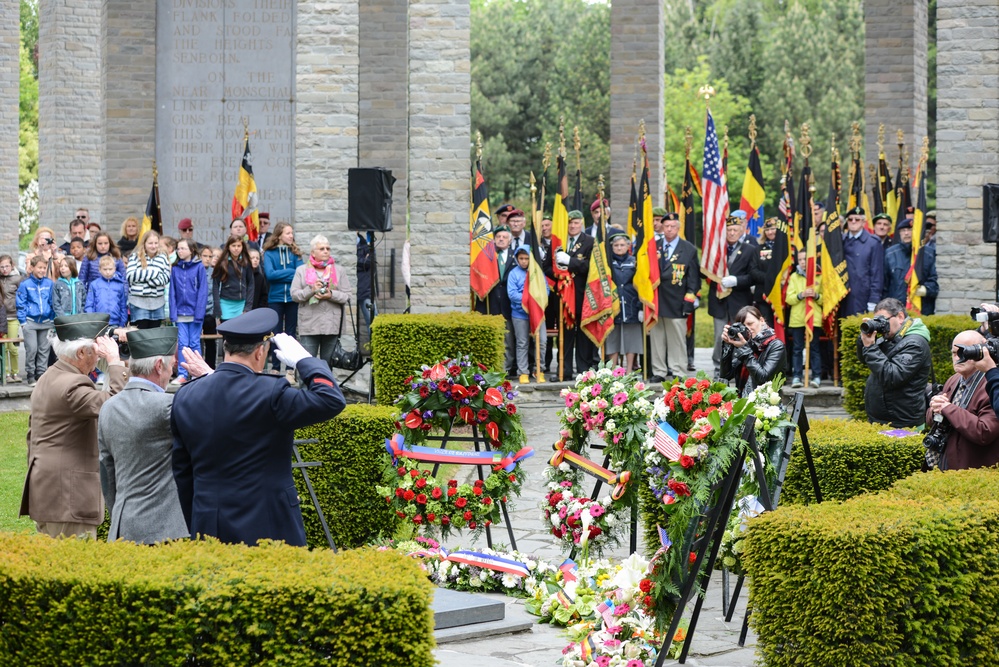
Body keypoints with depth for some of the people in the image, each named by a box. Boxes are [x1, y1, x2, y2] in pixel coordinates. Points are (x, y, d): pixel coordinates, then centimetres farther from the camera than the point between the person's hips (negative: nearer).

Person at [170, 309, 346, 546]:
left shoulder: (185, 397, 3)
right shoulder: (270, 393, -16)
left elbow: (181, 472, 10)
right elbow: (331, 400, -13)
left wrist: (193, 527, 19)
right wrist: (303, 360, 0)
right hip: (267, 527, -5)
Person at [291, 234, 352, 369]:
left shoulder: (338, 270, 10)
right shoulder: (302, 270, 9)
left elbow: (347, 296, 4)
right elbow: (294, 295, 1)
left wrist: (331, 295, -13)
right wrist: (311, 290, -13)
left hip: (332, 325, 1)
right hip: (309, 326, -1)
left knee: (328, 363, 6)